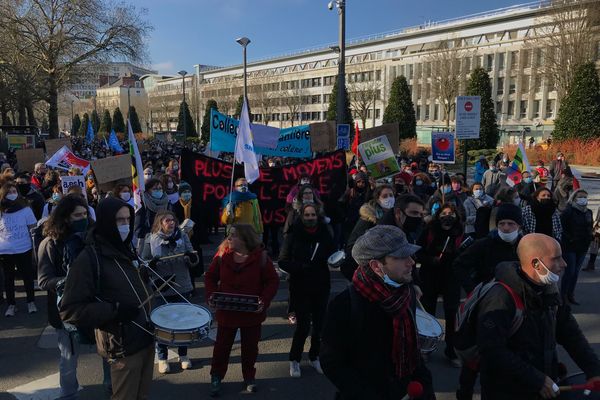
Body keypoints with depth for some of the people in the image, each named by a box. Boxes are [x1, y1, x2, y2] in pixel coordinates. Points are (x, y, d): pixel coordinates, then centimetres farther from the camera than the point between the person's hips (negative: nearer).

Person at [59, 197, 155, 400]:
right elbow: (69, 310, -20)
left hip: (146, 336, 7)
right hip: (123, 346, -7)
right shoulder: (89, 258, -18)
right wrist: (114, 311, -26)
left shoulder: (127, 249, 7)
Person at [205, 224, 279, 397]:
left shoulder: (260, 256, -13)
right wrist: (211, 294, -15)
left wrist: (264, 300, -22)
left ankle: (249, 377, 37)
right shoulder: (222, 254, -8)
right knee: (222, 345, 13)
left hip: (252, 313, -1)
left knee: (250, 346, 15)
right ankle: (216, 377, 34)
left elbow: (273, 281, -8)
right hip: (226, 311, 1)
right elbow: (210, 277, 2)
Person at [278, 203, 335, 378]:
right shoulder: (294, 235, -8)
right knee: (303, 325, -3)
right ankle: (294, 360, 21)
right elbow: (283, 261, -9)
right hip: (300, 288, -3)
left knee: (319, 324, 11)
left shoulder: (325, 234, -2)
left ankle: (314, 357, 34)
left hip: (321, 287, 3)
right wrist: (301, 267, -24)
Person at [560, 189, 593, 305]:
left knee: (576, 272, 11)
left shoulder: (589, 212, 10)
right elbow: (561, 227, -13)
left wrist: (590, 236, 7)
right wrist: (568, 238, -15)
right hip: (569, 247, -6)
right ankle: (563, 295, 6)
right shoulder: (568, 211, -10)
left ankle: (570, 295, 21)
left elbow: (590, 227, 22)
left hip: (583, 247, 6)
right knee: (570, 271, -6)